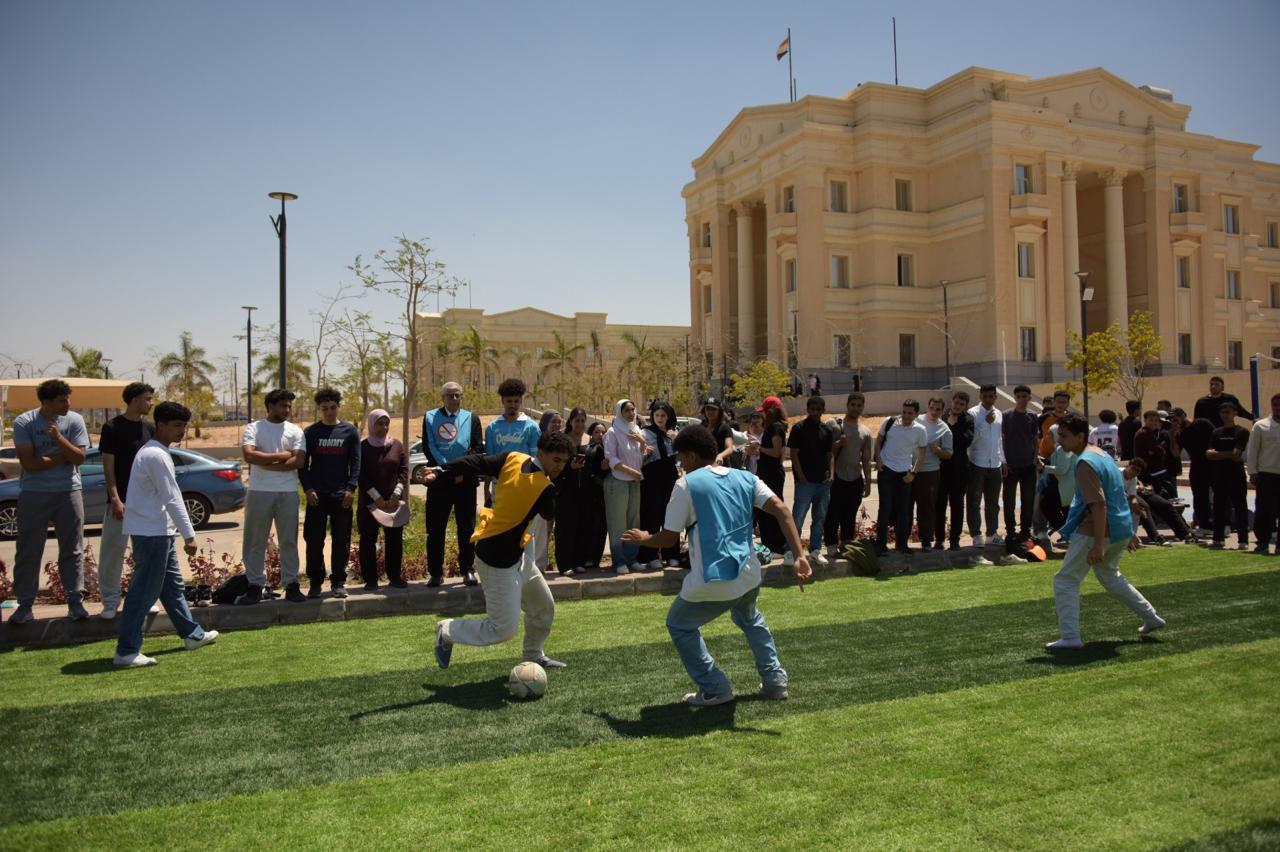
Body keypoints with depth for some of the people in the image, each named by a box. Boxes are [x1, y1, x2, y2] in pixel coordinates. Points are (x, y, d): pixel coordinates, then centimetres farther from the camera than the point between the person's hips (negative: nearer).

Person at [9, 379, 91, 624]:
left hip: (68, 491, 1)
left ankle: (75, 601, 12)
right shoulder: (24, 422, -6)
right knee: (28, 552, 5)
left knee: (72, 550, 5)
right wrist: (62, 457, -11)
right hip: (34, 494, -1)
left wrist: (58, 438, -21)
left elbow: (79, 457, -9)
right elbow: (28, 462, -13)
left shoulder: (74, 420, -2)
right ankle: (25, 604, 14)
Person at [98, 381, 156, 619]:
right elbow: (108, 466, -8)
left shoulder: (150, 428, 8)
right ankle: (110, 601, 9)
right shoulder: (112, 427, -6)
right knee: (112, 550, -1)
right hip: (121, 500, -5)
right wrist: (115, 498, -15)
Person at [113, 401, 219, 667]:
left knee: (172, 584, 18)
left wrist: (183, 532, 18)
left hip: (158, 531, 11)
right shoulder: (156, 455, -17)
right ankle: (127, 652, -1)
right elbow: (171, 498, -20)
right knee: (144, 592, -6)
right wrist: (189, 534, -18)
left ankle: (192, 634, 29)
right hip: (151, 532, -11)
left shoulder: (152, 451, 14)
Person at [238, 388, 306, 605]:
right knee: (255, 542, 4)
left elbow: (299, 461, -7)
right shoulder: (253, 428, 2)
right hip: (259, 492, -1)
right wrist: (281, 456, -9)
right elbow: (249, 455, -14)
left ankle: (291, 585, 12)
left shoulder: (295, 431, 7)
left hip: (288, 493, 1)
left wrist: (265, 464, -11)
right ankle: (255, 585, 12)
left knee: (288, 541, 6)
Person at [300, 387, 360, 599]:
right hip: (317, 495, 0)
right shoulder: (310, 432, 7)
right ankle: (315, 583, 12)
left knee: (342, 541, 3)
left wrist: (351, 488, -8)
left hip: (341, 495, 0)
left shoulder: (350, 431, 6)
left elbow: (356, 462, 3)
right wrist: (307, 488, -7)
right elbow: (302, 463, 6)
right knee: (314, 541, 2)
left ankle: (338, 583, 12)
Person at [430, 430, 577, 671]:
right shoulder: (545, 488, -22)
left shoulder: (512, 458, -3)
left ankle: (534, 656, 40)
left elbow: (476, 462, -5)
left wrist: (441, 470, 1)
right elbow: (549, 513, -2)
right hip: (498, 560, -10)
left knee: (543, 607, 21)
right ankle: (448, 631, 15)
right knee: (504, 628, -4)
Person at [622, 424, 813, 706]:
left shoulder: (686, 484, -5)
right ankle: (776, 681, 34)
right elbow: (781, 510, -5)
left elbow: (669, 538, -4)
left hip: (712, 582, -5)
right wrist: (799, 556, -11)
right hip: (748, 576, 6)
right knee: (749, 619, 37)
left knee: (679, 626, 22)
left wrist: (642, 538, 17)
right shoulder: (746, 478, 8)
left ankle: (715, 689, 16)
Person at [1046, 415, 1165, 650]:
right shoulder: (1102, 454, 13)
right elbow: (1116, 493, 22)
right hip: (1121, 529, 10)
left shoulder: (1085, 463, -18)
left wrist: (1098, 544, -29)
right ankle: (1151, 617, 39)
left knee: (1065, 580, -5)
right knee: (1109, 576, 30)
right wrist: (1128, 532, 30)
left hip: (1096, 531, -10)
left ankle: (1070, 637, -9)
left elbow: (1099, 505, -26)